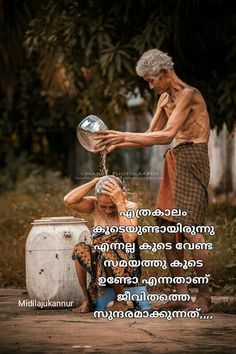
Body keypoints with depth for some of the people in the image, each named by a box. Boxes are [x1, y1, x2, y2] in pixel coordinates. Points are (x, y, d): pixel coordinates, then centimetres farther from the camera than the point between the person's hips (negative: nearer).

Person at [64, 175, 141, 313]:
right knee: (80, 249, -25)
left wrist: (119, 203, -27)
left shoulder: (130, 207, -10)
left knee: (107, 254, -35)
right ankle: (87, 300, -9)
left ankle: (121, 301, -10)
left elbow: (129, 238, -28)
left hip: (127, 267, -4)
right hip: (99, 264, 4)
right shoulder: (94, 206, -1)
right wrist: (94, 182, -16)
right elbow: (69, 200, -19)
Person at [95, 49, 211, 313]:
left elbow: (166, 135, -20)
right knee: (167, 229, 4)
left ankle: (204, 296, -5)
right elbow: (151, 137, 17)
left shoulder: (188, 95, -13)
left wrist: (125, 136, -19)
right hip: (173, 161, 9)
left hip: (192, 160, -9)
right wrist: (117, 144, 3)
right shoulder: (165, 98, 15)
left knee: (190, 229, -12)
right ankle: (181, 293, 9)